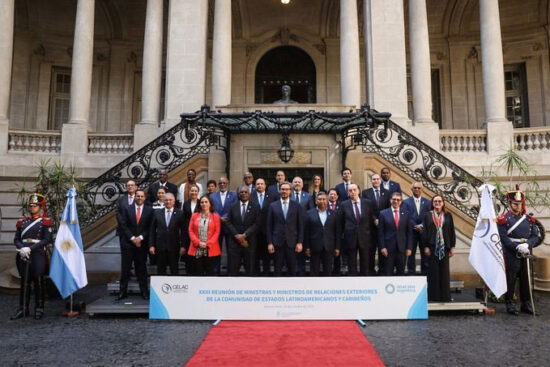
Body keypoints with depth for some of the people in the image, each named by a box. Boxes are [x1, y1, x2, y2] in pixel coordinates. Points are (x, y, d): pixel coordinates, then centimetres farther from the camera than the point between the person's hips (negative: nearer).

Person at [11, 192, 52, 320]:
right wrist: (22, 248, -11)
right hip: (23, 255, 4)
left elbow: (47, 240, -8)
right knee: (24, 281, 8)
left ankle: (39, 309, 10)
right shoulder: (22, 221, 12)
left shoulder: (45, 221, 0)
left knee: (38, 281, 1)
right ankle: (23, 309, 17)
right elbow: (16, 239, 9)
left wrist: (30, 248, -16)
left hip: (38, 254, -4)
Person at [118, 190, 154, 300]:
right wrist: (132, 238, -9)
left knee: (141, 268, 7)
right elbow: (123, 225, -1)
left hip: (142, 243, 0)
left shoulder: (149, 210, 2)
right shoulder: (127, 209, 4)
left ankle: (144, 291, 13)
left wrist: (140, 237, -11)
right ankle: (123, 291, 13)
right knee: (125, 268, 4)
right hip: (128, 242, 1)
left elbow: (150, 227, -1)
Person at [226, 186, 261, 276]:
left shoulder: (255, 207, 3)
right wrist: (237, 235, -10)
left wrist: (244, 235, -15)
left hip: (249, 242, -1)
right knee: (233, 269, 4)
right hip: (234, 242, 1)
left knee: (250, 269, 4)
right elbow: (228, 223, 3)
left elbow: (257, 224, -5)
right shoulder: (233, 206, 9)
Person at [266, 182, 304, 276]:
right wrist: (269, 243, -2)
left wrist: (300, 242, -3)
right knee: (277, 270, 6)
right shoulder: (273, 206, 5)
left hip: (292, 242, 0)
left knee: (292, 270, 5)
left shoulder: (297, 206, 4)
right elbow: (269, 226, 4)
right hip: (277, 242, 0)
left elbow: (300, 226, 3)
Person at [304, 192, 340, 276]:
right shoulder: (309, 213, 3)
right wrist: (307, 247, -4)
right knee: (314, 271, 6)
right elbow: (306, 232, 1)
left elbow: (336, 232, 7)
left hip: (329, 247, 2)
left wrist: (337, 247, 3)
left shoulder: (333, 214, 7)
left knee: (328, 271, 7)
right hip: (315, 247, -1)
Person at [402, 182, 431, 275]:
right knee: (411, 254, 3)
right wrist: (415, 226, -14)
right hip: (411, 232, -1)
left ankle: (425, 273, 14)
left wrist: (422, 226, -13)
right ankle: (411, 273, 11)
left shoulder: (427, 202, 8)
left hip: (424, 231, 2)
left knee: (425, 254, 5)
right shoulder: (406, 202, 3)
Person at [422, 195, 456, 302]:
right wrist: (426, 246, -6)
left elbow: (452, 232, 8)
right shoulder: (427, 215, 4)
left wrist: (452, 247, 2)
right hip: (432, 247, -1)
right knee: (433, 272, 1)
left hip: (444, 247, 2)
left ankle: (445, 296, 14)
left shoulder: (448, 216, 8)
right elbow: (424, 232, 1)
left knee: (444, 272, 5)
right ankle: (433, 296, 8)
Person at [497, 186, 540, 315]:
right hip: (511, 255, -5)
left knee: (526, 279, 11)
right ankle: (509, 304, 11)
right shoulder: (504, 219, -4)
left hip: (526, 254, 5)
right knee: (510, 279, 1)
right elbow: (503, 238, -11)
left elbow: (535, 236, 6)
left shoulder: (528, 219, 10)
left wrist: (527, 245, -13)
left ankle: (526, 304, 23)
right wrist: (518, 247, -20)